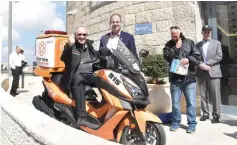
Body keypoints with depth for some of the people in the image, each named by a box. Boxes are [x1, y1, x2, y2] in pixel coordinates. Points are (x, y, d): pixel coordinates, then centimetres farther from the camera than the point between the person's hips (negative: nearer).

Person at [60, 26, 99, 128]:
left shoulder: (90, 44, 18)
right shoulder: (70, 45, 7)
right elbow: (63, 58, -9)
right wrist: (69, 46, -21)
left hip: (91, 74, 6)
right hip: (77, 74, -5)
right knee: (78, 79, -37)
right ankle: (82, 118, -46)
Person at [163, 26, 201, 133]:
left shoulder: (189, 42, 6)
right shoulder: (169, 44, 8)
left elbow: (197, 56, 1)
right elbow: (166, 57, -7)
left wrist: (188, 59, -16)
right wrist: (176, 48, -10)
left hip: (189, 78, -1)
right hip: (175, 78, 1)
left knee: (191, 103, 4)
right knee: (175, 103, 10)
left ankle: (192, 124, 16)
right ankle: (176, 122, 25)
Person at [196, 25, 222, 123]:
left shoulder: (217, 43, 11)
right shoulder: (198, 45, 15)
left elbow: (219, 56, -1)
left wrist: (207, 63, -12)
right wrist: (201, 64, -14)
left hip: (213, 72, -2)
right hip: (201, 73, 2)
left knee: (215, 95, -2)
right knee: (203, 95, 6)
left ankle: (216, 115, 7)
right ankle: (205, 114, 16)